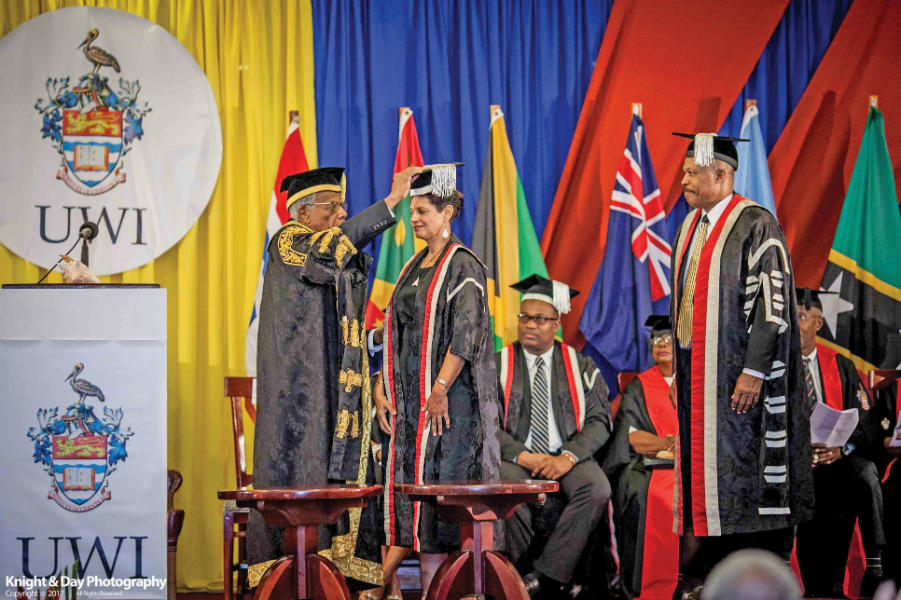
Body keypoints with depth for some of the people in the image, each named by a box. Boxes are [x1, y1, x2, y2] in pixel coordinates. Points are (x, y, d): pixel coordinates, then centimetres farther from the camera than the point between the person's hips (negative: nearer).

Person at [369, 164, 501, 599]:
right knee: (403, 481, 4)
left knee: (435, 482, -8)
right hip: (408, 399, 8)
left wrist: (440, 389, -21)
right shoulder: (414, 268, 16)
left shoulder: (463, 266, -8)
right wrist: (382, 386, 9)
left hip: (446, 399, -7)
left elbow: (465, 334, -16)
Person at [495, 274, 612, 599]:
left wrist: (568, 457, -16)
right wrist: (523, 456, -16)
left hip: (569, 459, 1)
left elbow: (599, 420, 2)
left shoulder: (580, 366, 10)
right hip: (516, 459, -1)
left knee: (597, 489, -32)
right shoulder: (498, 366, 7)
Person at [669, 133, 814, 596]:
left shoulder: (756, 226, -12)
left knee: (746, 462, -4)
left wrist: (754, 371, -21)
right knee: (700, 462, 7)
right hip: (695, 371, 8)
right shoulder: (690, 227, 13)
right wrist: (679, 367, 17)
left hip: (738, 372, -8)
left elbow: (773, 304, -16)